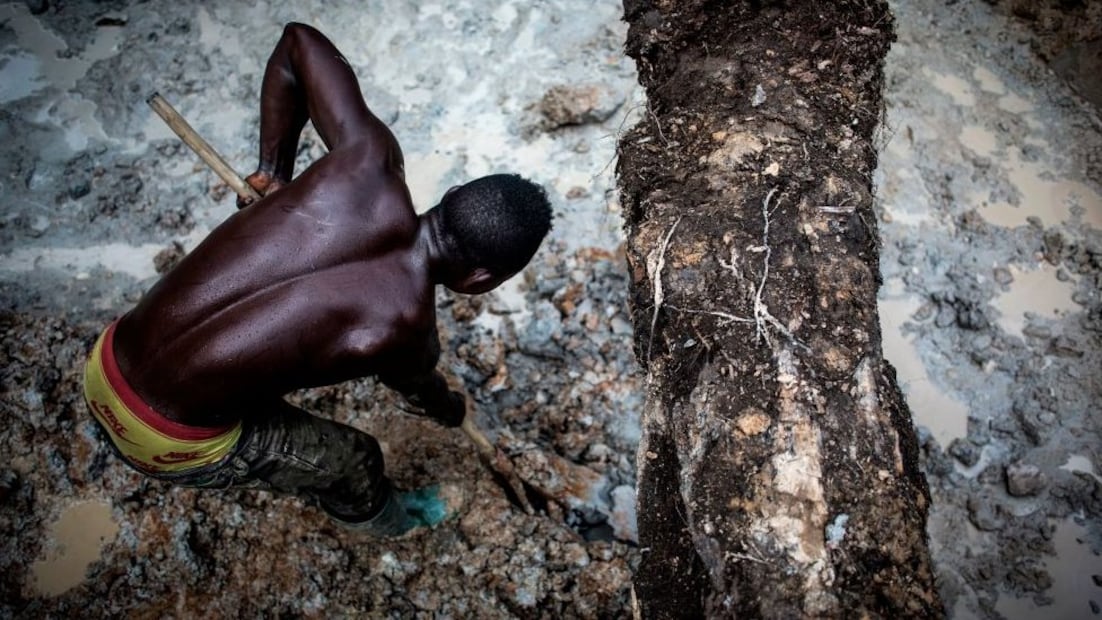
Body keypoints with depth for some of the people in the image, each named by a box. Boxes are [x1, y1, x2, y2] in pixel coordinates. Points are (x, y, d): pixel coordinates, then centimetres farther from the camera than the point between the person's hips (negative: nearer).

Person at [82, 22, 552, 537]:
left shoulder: (370, 161, -13)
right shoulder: (402, 323, -24)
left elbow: (298, 41, 3)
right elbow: (422, 391, 2)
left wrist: (272, 174, 9)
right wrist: (451, 408, 26)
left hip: (106, 364, 6)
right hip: (165, 439, -5)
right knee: (349, 457, 19)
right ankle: (383, 518, 54)